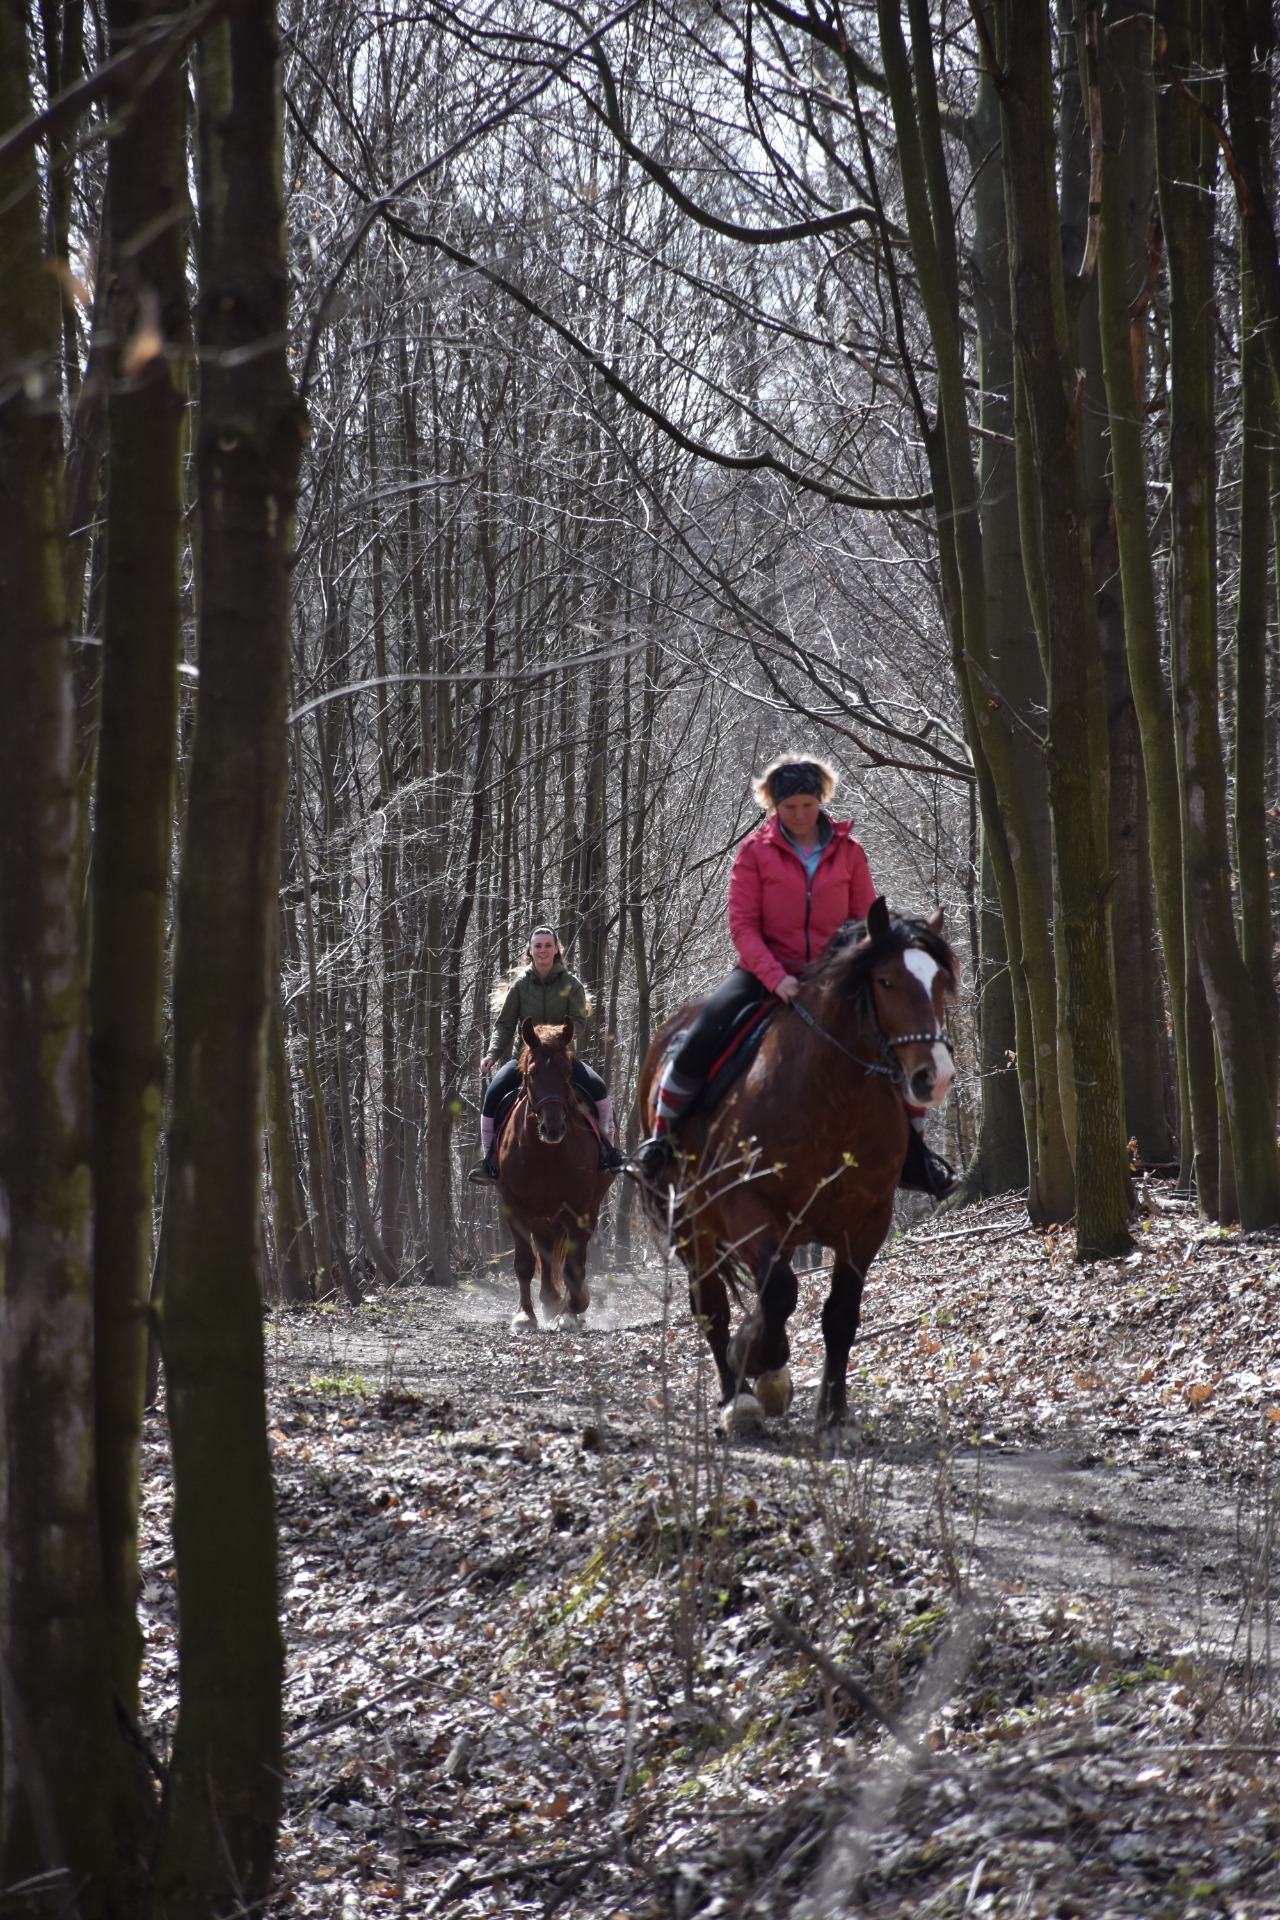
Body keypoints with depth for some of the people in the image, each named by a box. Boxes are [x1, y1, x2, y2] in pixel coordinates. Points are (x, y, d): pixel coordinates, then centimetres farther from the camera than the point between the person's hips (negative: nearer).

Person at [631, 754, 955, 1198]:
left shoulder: (848, 851, 3)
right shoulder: (755, 851, -4)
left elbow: (866, 921, 6)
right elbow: (742, 925, -9)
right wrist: (775, 978, -22)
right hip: (766, 973, -2)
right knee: (699, 1042, -25)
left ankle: (915, 1155, 8)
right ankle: (660, 1135, -7)